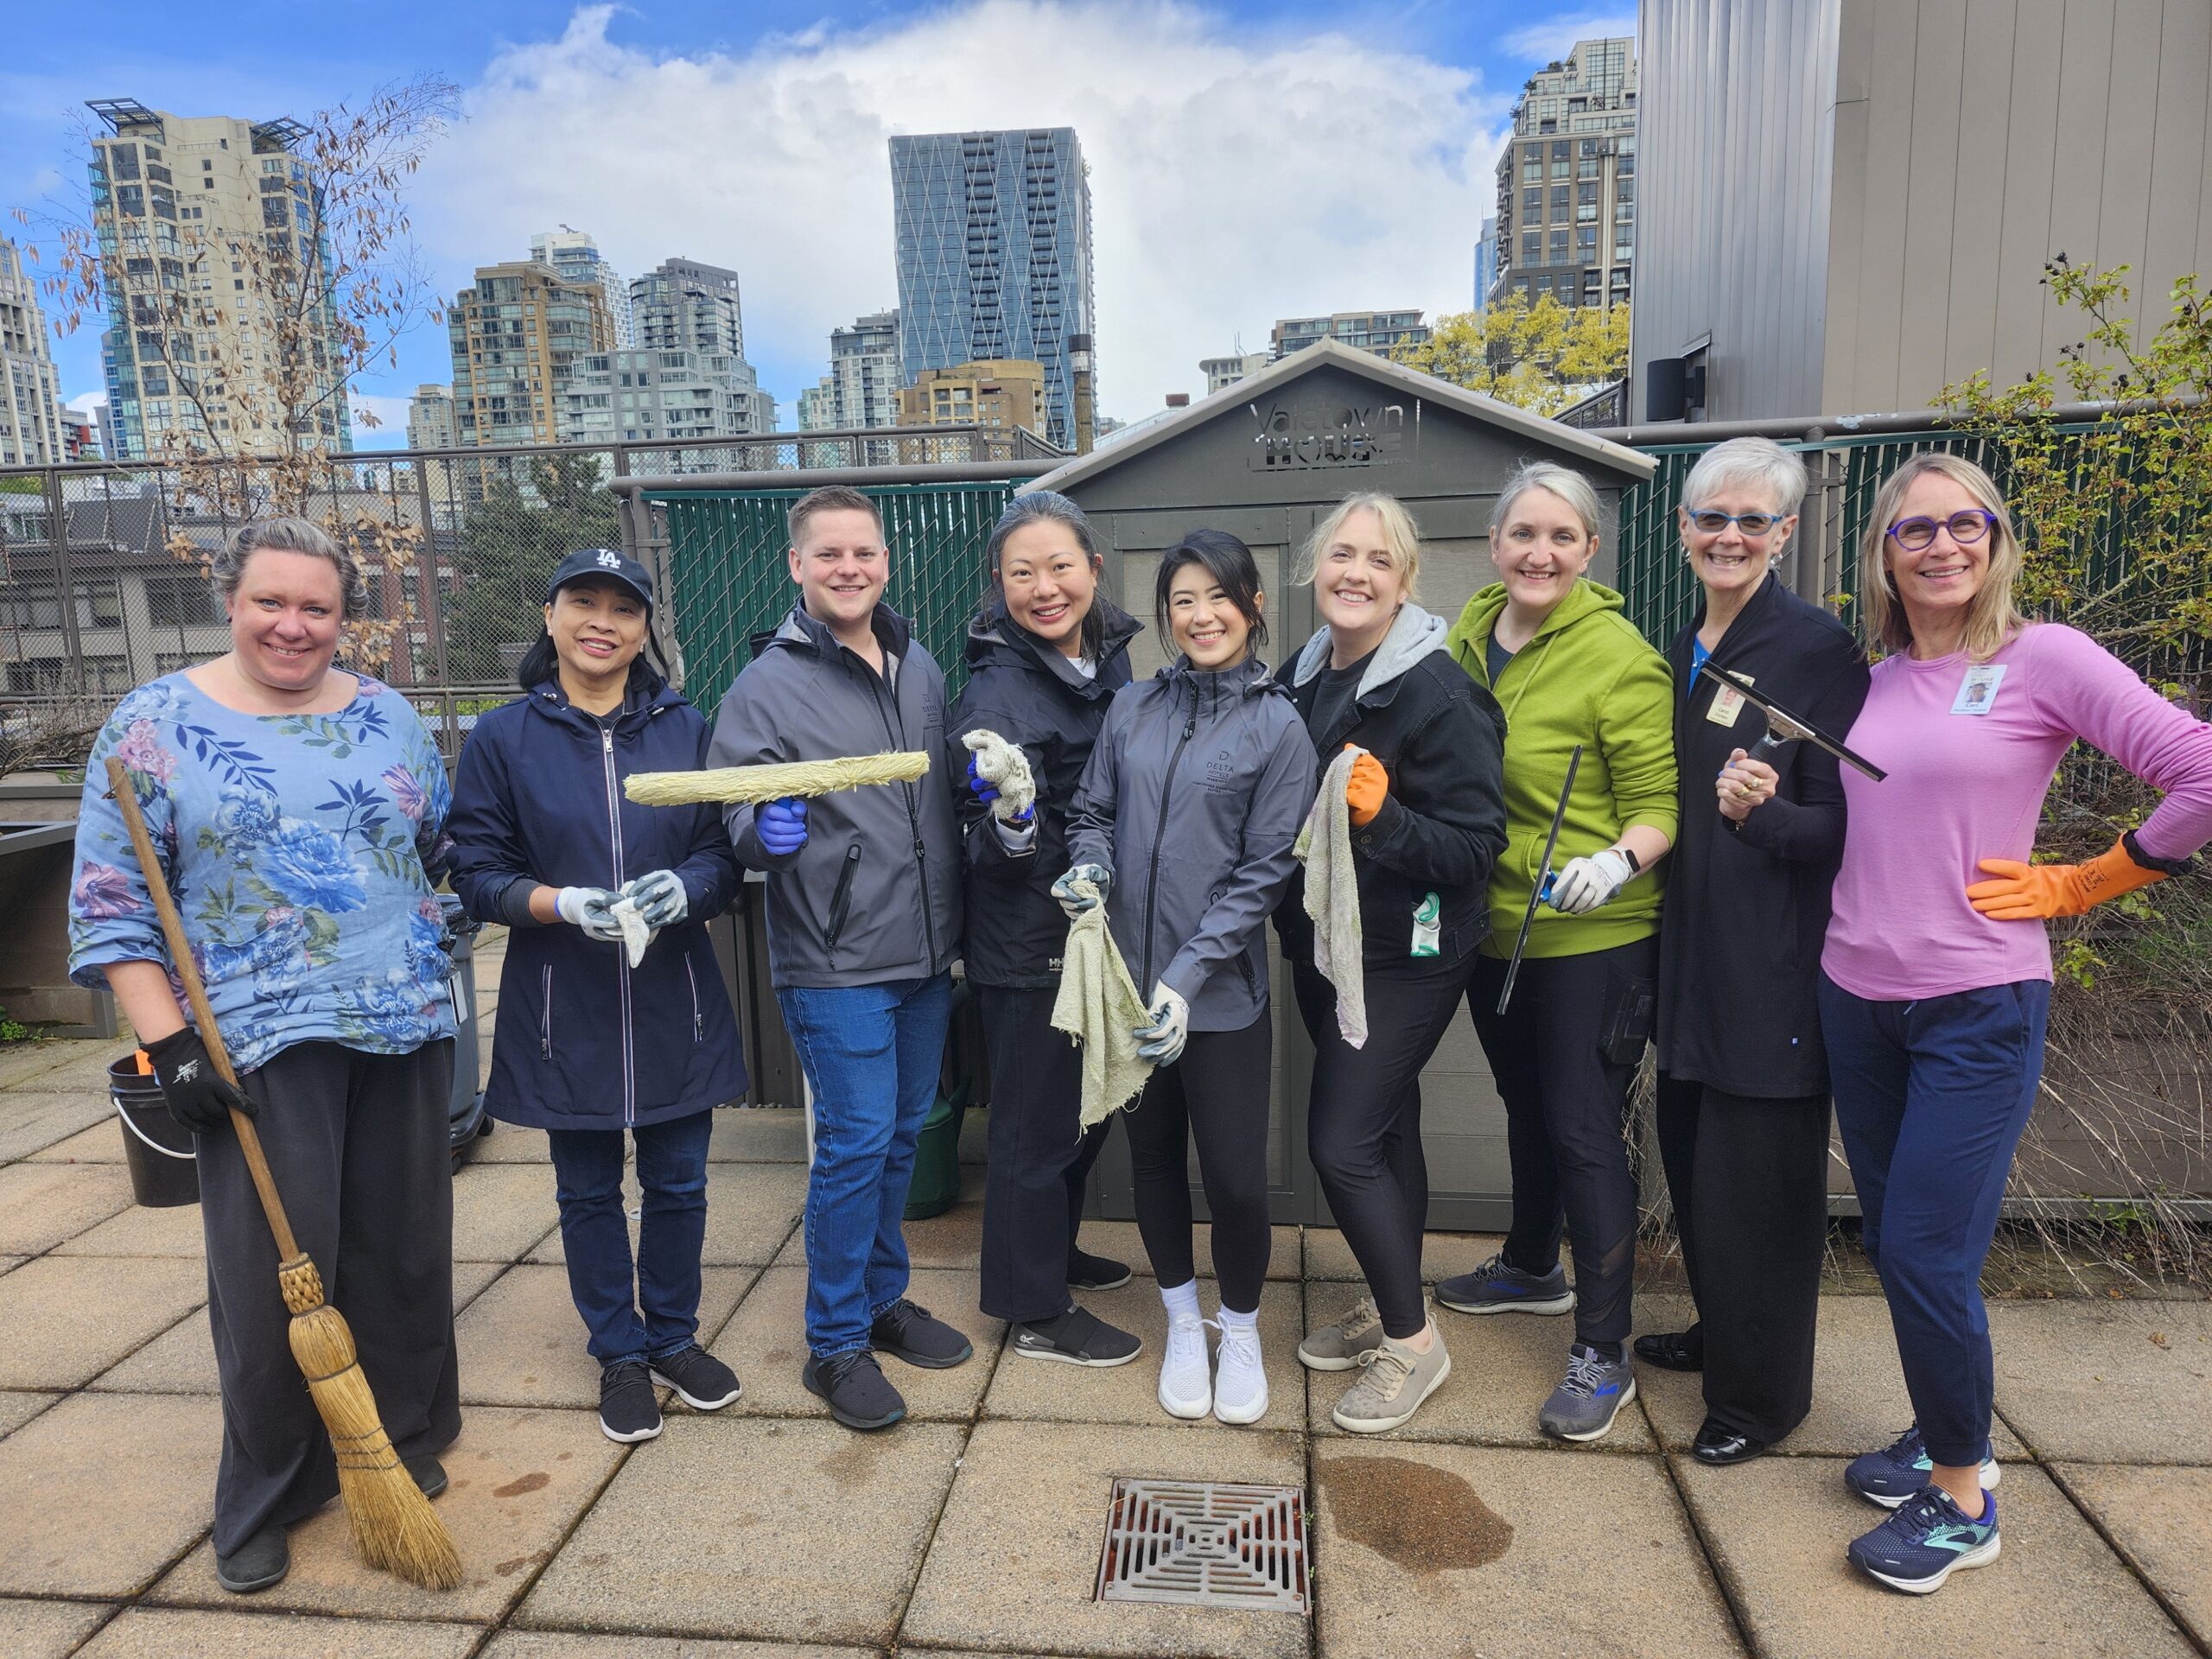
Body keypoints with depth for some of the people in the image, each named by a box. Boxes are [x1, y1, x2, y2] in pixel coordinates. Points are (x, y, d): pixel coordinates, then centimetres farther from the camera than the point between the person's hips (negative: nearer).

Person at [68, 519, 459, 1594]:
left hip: (403, 1027, 4)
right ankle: (264, 1499, 24)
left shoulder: (387, 716, 6)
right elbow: (111, 903, -5)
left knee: (404, 1251, 13)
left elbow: (445, 848, 16)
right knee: (273, 1273, 3)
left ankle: (407, 1440, 33)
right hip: (259, 1043, -3)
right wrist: (168, 1044, -11)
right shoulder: (155, 725, -3)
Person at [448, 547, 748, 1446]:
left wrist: (685, 886, -20)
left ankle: (673, 1336, 35)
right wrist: (566, 904, -20)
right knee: (589, 1191, 13)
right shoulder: (502, 738, -2)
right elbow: (477, 872, -2)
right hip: (563, 1007, -1)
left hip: (674, 1002, 1)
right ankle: (619, 1353, 33)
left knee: (678, 1182, 13)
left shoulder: (686, 727, 2)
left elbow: (725, 852, 2)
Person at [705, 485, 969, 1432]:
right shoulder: (768, 685, -8)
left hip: (925, 953, 6)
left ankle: (882, 1297, 35)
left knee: (903, 1133, 16)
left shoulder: (921, 668, 9)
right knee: (856, 1143, -2)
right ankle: (835, 1344, 16)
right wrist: (768, 829, -29)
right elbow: (735, 820, -8)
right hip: (834, 962, -6)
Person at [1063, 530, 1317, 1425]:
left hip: (1223, 991, -3)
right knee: (1154, 1156, 15)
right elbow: (1092, 812, 13)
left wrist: (1188, 974, -16)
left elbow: (1264, 870, -9)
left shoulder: (1277, 726, -5)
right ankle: (1183, 1324, 37)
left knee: (1236, 1177, 1)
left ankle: (1240, 1332, 30)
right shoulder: (1133, 707, 4)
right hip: (1127, 976, 3)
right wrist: (1091, 868, -10)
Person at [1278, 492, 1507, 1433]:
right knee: (1384, 1127, 19)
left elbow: (1476, 846, -20)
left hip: (1405, 956, -7)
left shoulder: (1439, 693, -18)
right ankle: (1386, 1308, 36)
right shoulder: (1304, 678, 5)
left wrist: (1383, 814, -33)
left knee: (1342, 1141, -7)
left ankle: (1412, 1340, 15)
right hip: (1320, 942, 7)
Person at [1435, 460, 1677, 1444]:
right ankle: (1532, 1269, 45)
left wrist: (1620, 862, -32)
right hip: (1493, 924, 7)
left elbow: (1659, 802, -14)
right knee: (1525, 1106, 22)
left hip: (1592, 936, -6)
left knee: (1583, 1130, -1)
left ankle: (1603, 1353, 15)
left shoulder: (1618, 658, -15)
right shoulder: (1467, 636, 4)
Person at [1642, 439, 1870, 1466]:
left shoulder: (1821, 650, -12)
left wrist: (1761, 812, -30)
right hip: (1693, 951, 7)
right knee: (1692, 1152, 18)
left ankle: (1762, 1393, 24)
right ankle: (1721, 1331, 41)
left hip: (1773, 962, -7)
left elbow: (1839, 825, -13)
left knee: (1757, 1174, 4)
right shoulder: (1683, 652, 9)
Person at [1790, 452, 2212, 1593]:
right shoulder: (1871, 683, 7)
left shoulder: (2042, 658, -9)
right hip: (1855, 999, 6)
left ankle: (1963, 1501, 19)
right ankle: (1946, 1437, 36)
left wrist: (2080, 883, -8)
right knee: (1891, 1246, 15)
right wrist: (1759, 808, -1)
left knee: (1928, 1259, -3)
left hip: (1977, 1008, -5)